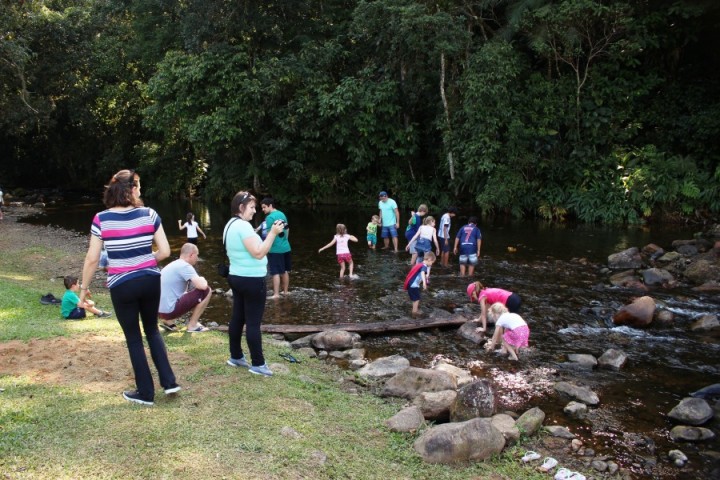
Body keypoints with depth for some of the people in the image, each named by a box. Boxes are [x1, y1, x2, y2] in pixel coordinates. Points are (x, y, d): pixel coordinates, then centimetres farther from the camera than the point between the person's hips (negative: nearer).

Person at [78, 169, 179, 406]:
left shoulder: (101, 219, -8)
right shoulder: (149, 214, -5)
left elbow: (92, 259, -7)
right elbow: (165, 251, -5)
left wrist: (84, 287, 6)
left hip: (122, 286, -2)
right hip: (150, 281, 2)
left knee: (134, 338, 12)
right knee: (152, 330, 23)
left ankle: (146, 393, 20)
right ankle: (169, 382, 18)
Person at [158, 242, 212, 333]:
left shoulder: (172, 265, 18)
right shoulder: (185, 266, -10)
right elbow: (202, 286, -20)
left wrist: (199, 280, 21)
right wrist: (202, 279, 4)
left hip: (159, 310, 9)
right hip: (169, 310, -9)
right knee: (206, 291, -3)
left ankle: (168, 321, 17)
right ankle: (192, 325, 5)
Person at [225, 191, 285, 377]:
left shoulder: (231, 225, 11)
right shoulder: (243, 226, -20)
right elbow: (258, 253, -23)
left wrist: (269, 233, 12)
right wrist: (273, 233, -19)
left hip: (237, 277, 10)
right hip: (252, 280, -10)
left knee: (238, 318, 15)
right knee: (253, 322, -4)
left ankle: (235, 356, 24)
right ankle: (258, 364, 2)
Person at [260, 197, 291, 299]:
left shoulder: (270, 217, -15)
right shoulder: (282, 214, 9)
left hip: (275, 249, -8)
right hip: (285, 247, 8)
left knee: (276, 273, -4)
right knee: (285, 271, 15)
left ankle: (276, 294, -3)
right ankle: (285, 291, 24)